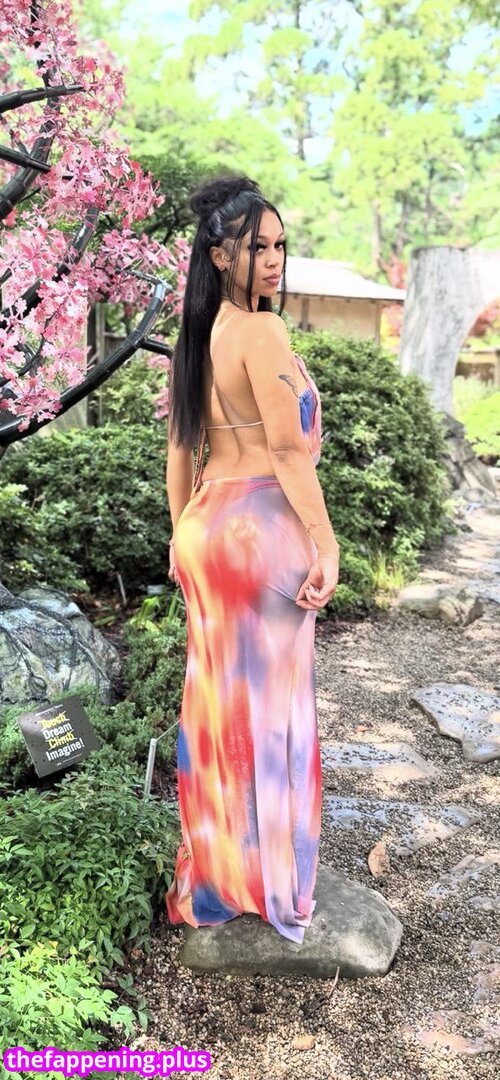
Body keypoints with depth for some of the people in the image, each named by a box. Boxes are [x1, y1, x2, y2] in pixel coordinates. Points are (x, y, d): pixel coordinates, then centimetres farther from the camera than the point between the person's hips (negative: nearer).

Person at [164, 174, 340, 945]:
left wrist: (182, 534, 20)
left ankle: (210, 875, 32)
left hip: (208, 527, 8)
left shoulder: (197, 335, 11)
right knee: (269, 702, 4)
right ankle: (271, 883, 21)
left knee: (215, 698, 16)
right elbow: (291, 448, -19)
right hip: (261, 528, -8)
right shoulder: (261, 331, -14)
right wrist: (327, 545, -16)